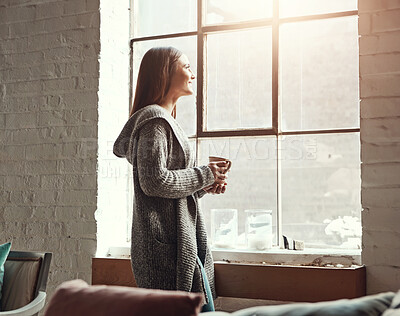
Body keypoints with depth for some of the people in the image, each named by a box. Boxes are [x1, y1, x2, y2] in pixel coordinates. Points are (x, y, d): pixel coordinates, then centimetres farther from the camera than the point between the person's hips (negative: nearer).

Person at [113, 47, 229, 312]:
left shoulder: (165, 121, 22)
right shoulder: (155, 121, -10)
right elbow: (154, 181, -21)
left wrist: (205, 186, 9)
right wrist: (205, 175, -9)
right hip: (166, 245, -10)